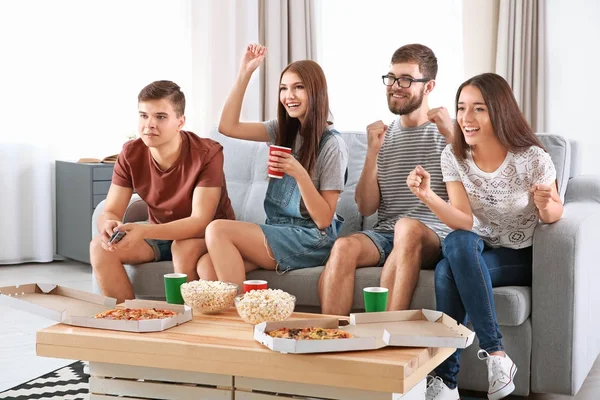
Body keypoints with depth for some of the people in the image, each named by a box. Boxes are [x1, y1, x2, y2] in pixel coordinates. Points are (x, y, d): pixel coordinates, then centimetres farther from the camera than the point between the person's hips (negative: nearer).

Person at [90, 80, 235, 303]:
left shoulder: (207, 154, -25)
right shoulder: (131, 154, -10)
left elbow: (200, 221, -31)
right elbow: (110, 212, -11)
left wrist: (144, 231, -46)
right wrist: (109, 225, -38)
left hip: (207, 235, -4)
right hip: (161, 234, 5)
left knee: (184, 247, -37)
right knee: (100, 248, -18)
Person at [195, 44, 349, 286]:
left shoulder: (331, 144, -7)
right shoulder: (284, 131, 12)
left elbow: (324, 220, -10)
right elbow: (228, 126, 3)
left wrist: (299, 173, -24)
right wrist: (245, 72, 0)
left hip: (312, 241, -6)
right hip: (278, 232, 6)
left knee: (217, 230, -24)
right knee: (206, 266, -22)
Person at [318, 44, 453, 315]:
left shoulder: (451, 131, 6)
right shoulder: (383, 135, 16)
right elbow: (366, 207, 9)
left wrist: (451, 136, -16)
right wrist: (372, 152, -2)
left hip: (435, 235, -3)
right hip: (386, 234, 3)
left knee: (408, 227, -36)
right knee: (344, 246, -28)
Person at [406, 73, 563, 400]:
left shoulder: (532, 158, -17)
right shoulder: (453, 156, -8)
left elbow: (554, 215, -2)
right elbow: (464, 222, -16)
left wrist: (545, 206, -27)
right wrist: (428, 196, -34)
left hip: (523, 257, -3)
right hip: (476, 253, 4)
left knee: (447, 271, -30)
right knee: (457, 242, -33)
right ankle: (495, 353, -27)